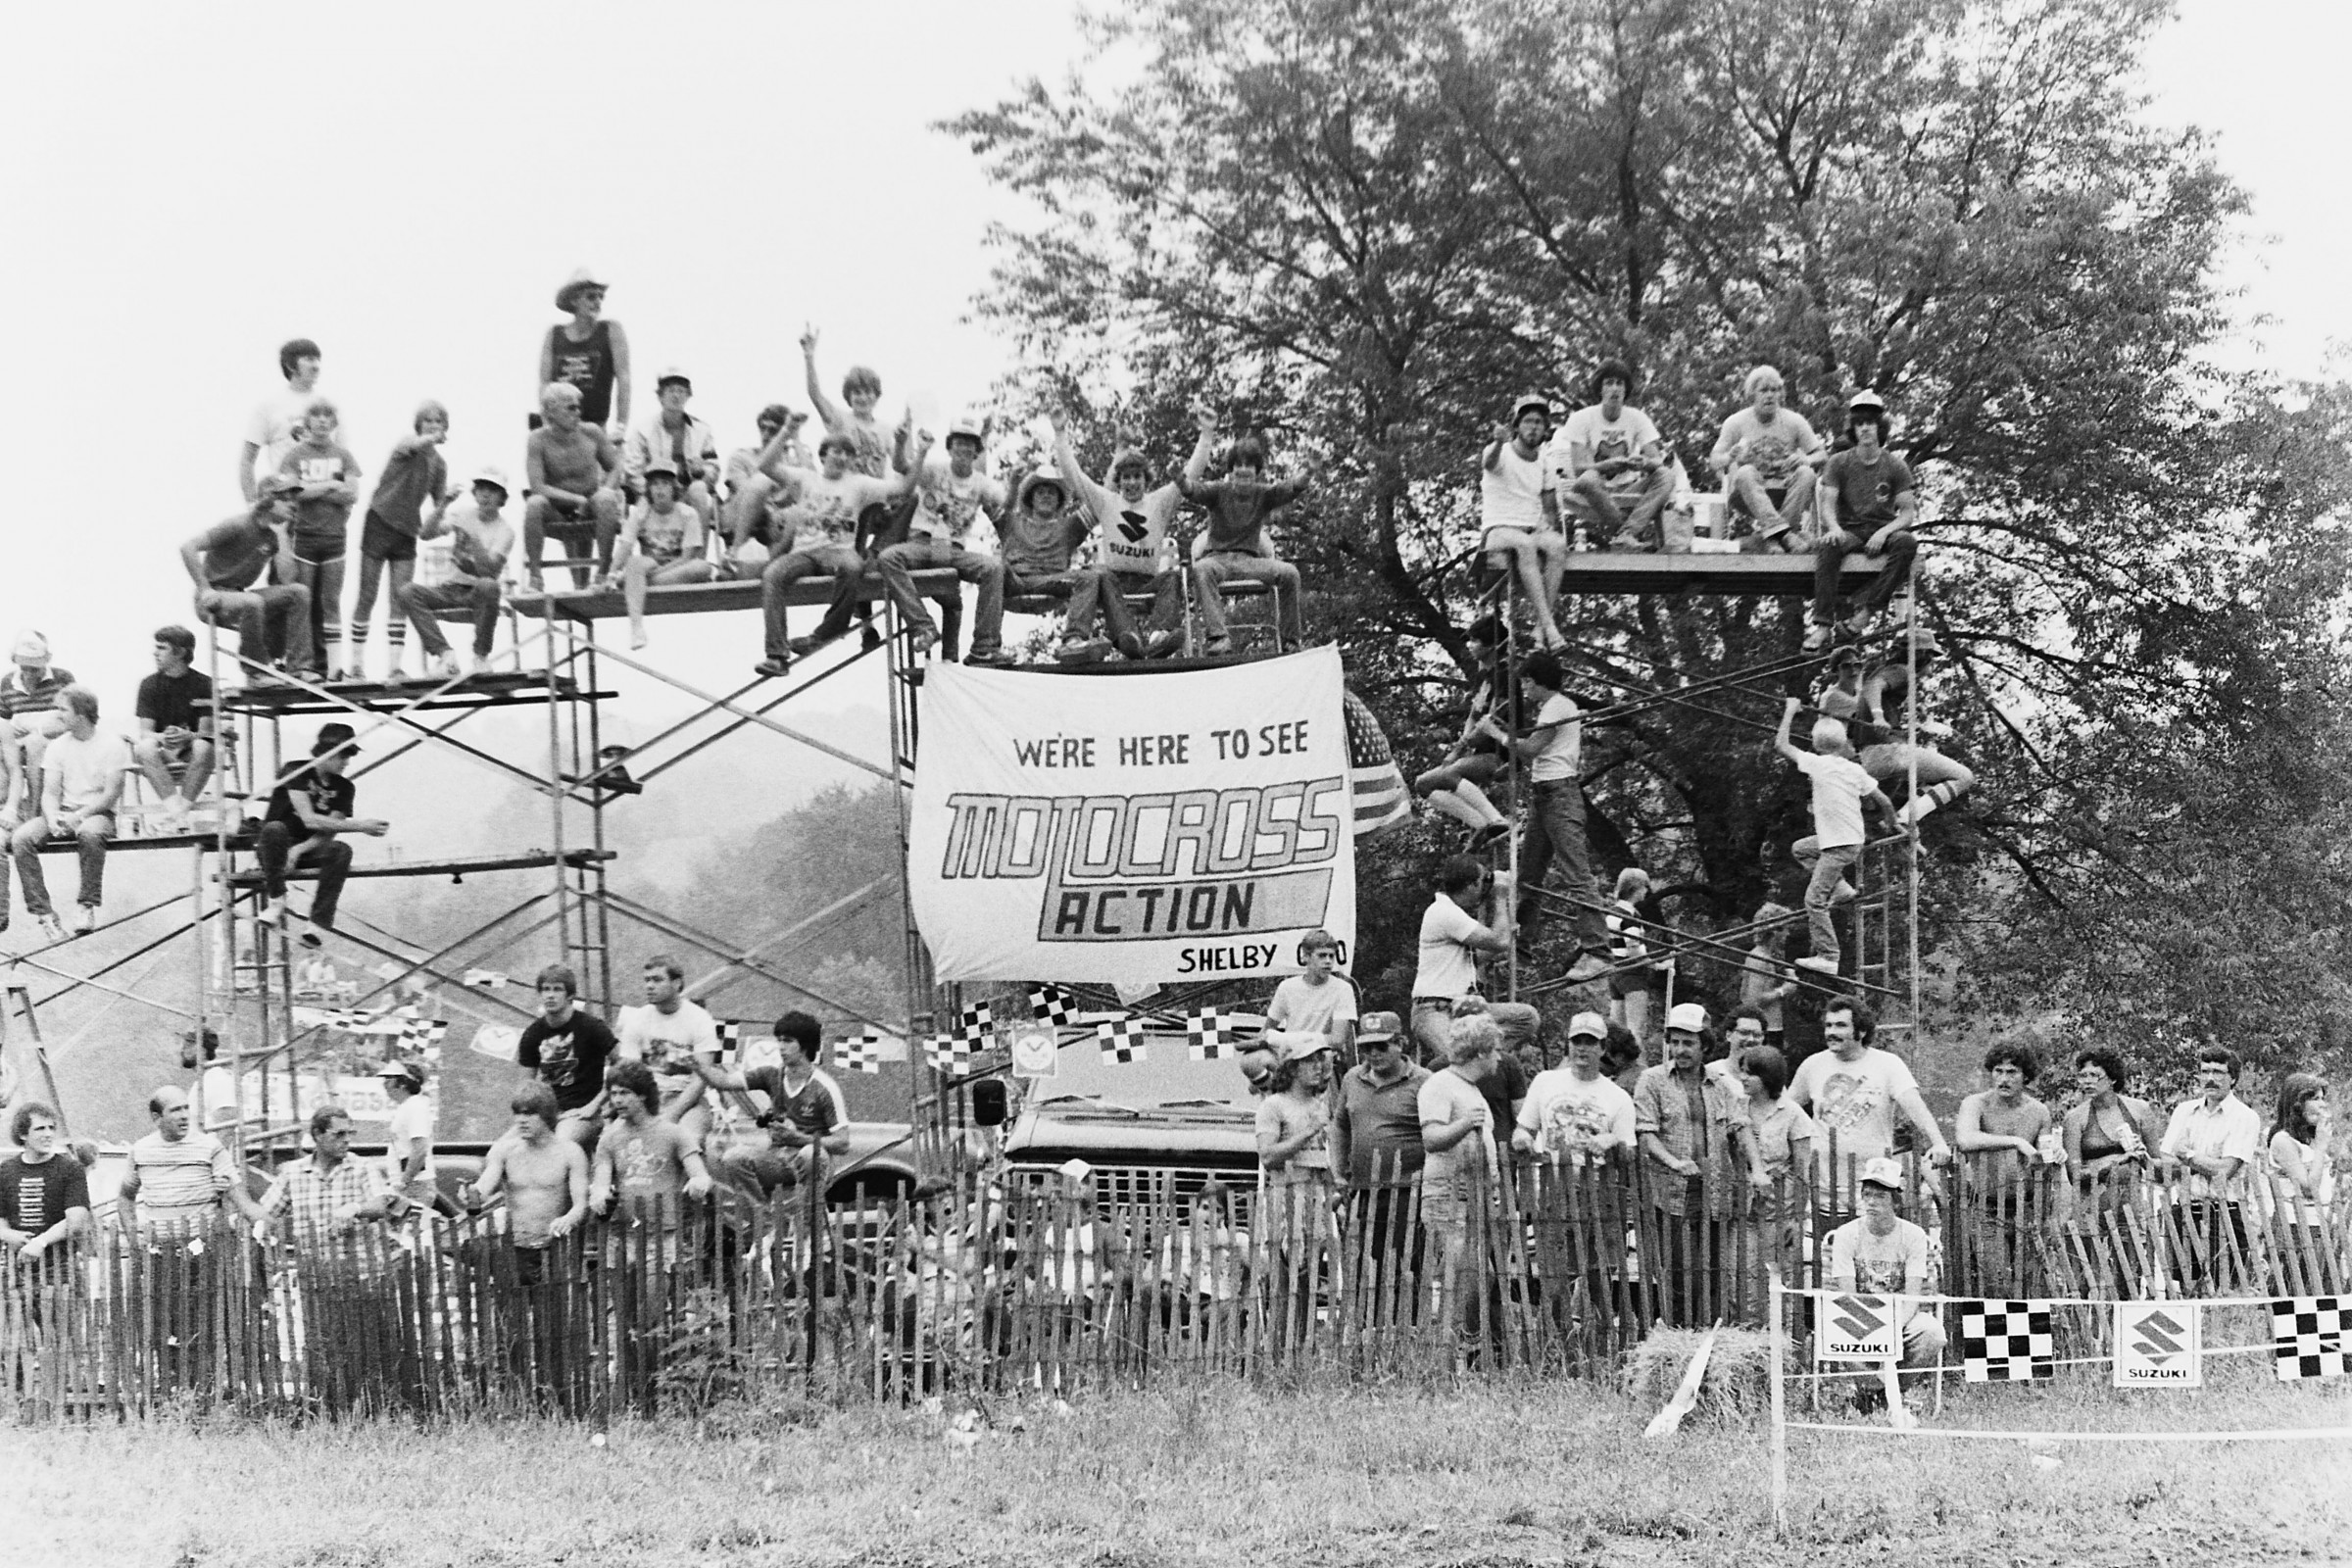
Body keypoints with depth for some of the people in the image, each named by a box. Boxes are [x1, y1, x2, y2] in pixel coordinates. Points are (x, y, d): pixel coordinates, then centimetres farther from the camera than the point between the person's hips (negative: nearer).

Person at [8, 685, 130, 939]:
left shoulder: (111, 745, -3)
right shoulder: (58, 746, 11)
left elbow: (111, 795, -9)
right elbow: (50, 793, 5)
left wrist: (78, 816, -22)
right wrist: (53, 818, -18)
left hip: (98, 813, -4)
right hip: (63, 814, 4)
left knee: (90, 833, -42)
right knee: (21, 839, -24)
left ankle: (87, 906, -27)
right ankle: (42, 911, -22)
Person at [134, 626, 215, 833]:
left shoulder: (203, 684, -1)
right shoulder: (150, 684, 5)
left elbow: (207, 731, -8)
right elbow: (145, 732, -2)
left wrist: (187, 736, -31)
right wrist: (162, 738, -26)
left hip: (191, 752, -1)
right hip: (162, 754, 1)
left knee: (203, 747, -36)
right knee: (144, 748, -32)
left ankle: (181, 809, -33)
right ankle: (174, 811, -41)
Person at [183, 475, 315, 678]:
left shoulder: (272, 534, 9)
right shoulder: (239, 525, -15)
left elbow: (284, 582, 8)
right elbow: (187, 548, -21)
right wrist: (204, 590, -23)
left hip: (239, 595, 8)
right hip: (214, 601, -8)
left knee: (299, 592, -8)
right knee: (252, 603, -39)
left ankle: (297, 666, -7)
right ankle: (256, 671, -22)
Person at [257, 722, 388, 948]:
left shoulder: (344, 788, 1)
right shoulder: (297, 773, -13)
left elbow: (328, 833, -8)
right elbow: (309, 820, -25)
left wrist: (299, 850, -28)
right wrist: (358, 825, -29)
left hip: (311, 850, 4)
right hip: (279, 846, -4)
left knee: (341, 850, -28)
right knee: (275, 828, -37)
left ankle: (318, 925, -34)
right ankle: (276, 904, -31)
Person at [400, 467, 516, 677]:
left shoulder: (505, 530, -4)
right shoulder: (462, 516, 8)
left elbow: (488, 570, -18)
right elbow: (427, 534, -6)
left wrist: (473, 538, -29)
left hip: (477, 592, -3)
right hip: (451, 588, 3)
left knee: (489, 587, -41)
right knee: (405, 592, -24)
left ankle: (481, 656, -22)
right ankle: (444, 653, -29)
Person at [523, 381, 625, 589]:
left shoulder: (591, 433, -5)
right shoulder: (538, 440, -12)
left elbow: (615, 467, 4)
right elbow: (537, 486, -20)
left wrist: (606, 489, -17)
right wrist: (576, 499, -26)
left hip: (589, 512, 1)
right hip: (559, 513, -1)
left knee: (606, 499, -31)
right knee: (534, 504, -32)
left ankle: (603, 572, -24)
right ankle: (535, 576, -23)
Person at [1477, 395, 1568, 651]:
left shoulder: (1544, 463, 16)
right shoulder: (1502, 453, -1)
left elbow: (1550, 508, 21)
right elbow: (1488, 463, -28)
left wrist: (1548, 525, -4)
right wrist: (1499, 443, -52)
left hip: (1534, 531, 5)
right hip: (1499, 531, -5)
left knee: (1557, 545, -31)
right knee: (1526, 545, -39)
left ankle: (1541, 629, -33)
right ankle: (1549, 626, -45)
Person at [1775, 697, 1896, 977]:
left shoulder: (1817, 764, -10)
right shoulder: (1855, 770, 5)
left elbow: (1780, 744, -4)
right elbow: (1884, 802, 6)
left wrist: (1789, 712, 8)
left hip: (1839, 846, -7)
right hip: (1854, 839, 7)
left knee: (1814, 900, -4)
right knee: (1799, 849, 27)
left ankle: (1827, 957, -5)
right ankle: (1841, 888, 19)